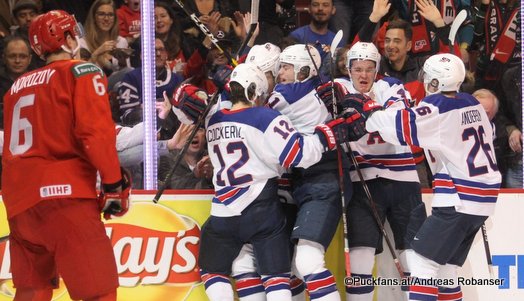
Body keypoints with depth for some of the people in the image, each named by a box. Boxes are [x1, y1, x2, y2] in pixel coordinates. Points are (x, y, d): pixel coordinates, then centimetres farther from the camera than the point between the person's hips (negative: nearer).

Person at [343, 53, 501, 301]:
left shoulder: (437, 106, -12)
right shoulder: (472, 103, 10)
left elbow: (403, 126, -20)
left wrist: (369, 110, -9)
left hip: (459, 198, -8)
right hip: (483, 196, 8)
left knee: (422, 258, -5)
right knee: (444, 265, 14)